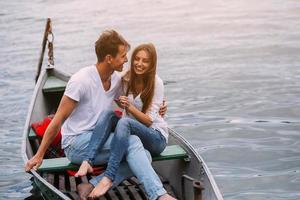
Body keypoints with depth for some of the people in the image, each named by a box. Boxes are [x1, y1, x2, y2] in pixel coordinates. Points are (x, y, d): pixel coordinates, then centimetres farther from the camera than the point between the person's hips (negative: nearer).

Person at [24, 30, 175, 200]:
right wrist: (39, 156, -8)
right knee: (132, 141, -27)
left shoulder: (117, 79, 6)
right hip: (76, 144, -8)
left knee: (144, 156, -17)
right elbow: (58, 120, -11)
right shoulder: (82, 80, -15)